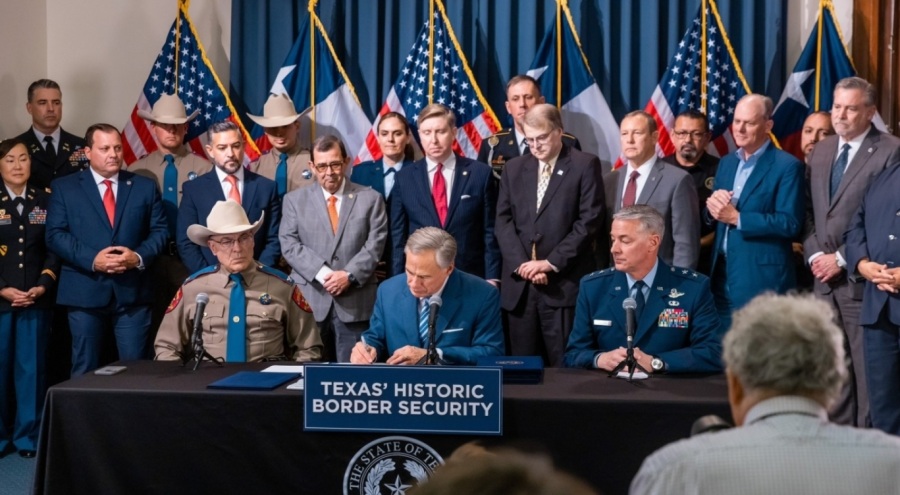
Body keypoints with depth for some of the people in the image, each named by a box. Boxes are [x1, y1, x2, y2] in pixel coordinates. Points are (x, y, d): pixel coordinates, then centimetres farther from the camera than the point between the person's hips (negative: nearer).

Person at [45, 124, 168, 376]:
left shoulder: (145, 187, 10)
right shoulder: (64, 187, 5)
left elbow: (159, 231, 7)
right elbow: (55, 235, -2)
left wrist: (139, 257, -13)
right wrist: (92, 259, -15)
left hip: (133, 290, 1)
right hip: (85, 291, -1)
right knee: (85, 370, 6)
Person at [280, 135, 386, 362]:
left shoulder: (370, 199, 8)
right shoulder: (295, 199, 10)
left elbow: (374, 245, 0)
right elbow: (289, 244, 0)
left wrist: (349, 275, -14)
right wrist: (322, 273, -13)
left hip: (355, 302, -1)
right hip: (309, 300, 1)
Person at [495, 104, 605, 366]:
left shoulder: (585, 165, 1)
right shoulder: (515, 167, 15)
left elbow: (589, 221, -7)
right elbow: (503, 221, 8)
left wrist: (550, 262, -11)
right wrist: (522, 264, -7)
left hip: (564, 283, -4)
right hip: (519, 283, 4)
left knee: (565, 366, -3)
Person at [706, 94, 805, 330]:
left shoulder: (788, 166, -8)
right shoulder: (727, 162, 14)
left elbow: (791, 223, -16)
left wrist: (736, 217, -19)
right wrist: (713, 207, -8)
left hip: (762, 278, -6)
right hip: (722, 273, 6)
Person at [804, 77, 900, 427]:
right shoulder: (820, 151, 15)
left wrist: (842, 259, -14)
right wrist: (814, 255, -1)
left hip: (859, 277, -7)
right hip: (824, 277, 7)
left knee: (867, 365, -2)